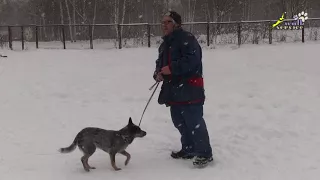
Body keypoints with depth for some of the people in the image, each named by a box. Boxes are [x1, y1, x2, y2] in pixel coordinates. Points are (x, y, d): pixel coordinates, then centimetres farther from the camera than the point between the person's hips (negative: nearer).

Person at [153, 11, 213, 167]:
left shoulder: (187, 39, -12)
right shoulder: (165, 44, 18)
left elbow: (192, 60, -24)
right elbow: (160, 62, 23)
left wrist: (172, 69, -23)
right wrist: (158, 73, 1)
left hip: (189, 90, -10)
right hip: (174, 90, 10)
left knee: (194, 122, -9)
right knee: (179, 122, 16)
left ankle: (205, 153, -1)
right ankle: (188, 149, 29)